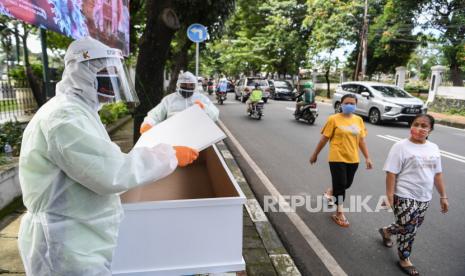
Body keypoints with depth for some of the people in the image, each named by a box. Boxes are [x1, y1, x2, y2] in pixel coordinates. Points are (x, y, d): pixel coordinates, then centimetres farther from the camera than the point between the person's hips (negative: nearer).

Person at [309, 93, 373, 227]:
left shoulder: (359, 120, 5)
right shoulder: (334, 119, -9)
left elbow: (361, 140, 10)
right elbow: (324, 139, -4)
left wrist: (367, 157, 6)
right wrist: (315, 154, 1)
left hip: (353, 159, 5)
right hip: (337, 158, -5)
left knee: (347, 184, 17)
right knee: (340, 185, 0)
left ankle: (331, 193, 47)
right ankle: (339, 213, 15)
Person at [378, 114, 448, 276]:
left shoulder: (433, 148, 6)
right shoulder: (401, 146, -14)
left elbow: (437, 174, 12)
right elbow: (391, 173, -16)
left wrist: (443, 196, 13)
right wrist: (389, 196, -18)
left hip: (424, 198, 6)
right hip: (404, 197, -6)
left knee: (411, 228, 18)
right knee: (408, 229, 2)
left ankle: (386, 231, 45)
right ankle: (404, 260, 25)